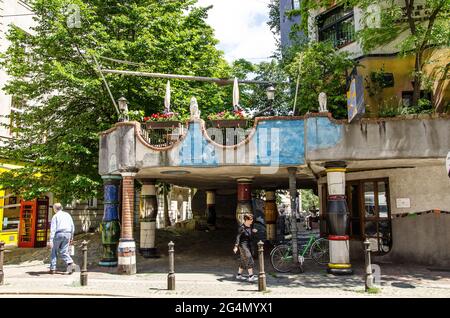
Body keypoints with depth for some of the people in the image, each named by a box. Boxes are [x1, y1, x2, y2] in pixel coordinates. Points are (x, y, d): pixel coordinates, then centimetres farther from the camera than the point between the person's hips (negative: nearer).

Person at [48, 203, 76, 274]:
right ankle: (70, 263, -19)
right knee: (64, 252, 5)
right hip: (67, 234, 4)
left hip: (58, 234, -3)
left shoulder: (55, 216, 1)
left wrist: (51, 240, -13)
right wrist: (71, 237, 21)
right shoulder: (67, 215, 15)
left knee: (54, 251, 13)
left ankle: (52, 268, 15)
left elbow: (53, 229, -9)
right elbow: (72, 227, 14)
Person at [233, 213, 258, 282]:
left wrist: (253, 232, -1)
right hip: (243, 245, -8)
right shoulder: (242, 227, -16)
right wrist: (236, 246, -24)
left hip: (248, 245, 9)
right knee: (249, 259, -11)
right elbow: (238, 237, -18)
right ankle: (251, 276, -9)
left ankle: (239, 275, 24)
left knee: (243, 260, 13)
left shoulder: (250, 226, 8)